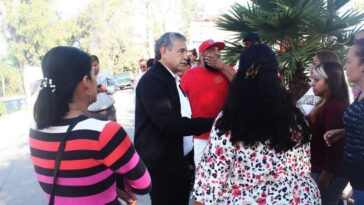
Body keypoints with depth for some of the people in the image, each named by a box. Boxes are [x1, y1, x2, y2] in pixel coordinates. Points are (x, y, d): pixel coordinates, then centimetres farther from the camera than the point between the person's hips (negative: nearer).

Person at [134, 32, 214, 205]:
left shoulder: (172, 79, 11)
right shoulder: (152, 80, -19)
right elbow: (170, 125, -27)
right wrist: (211, 123, -25)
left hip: (178, 161, 9)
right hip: (162, 166, -9)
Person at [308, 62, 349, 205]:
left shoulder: (334, 107, -22)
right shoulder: (328, 105, 10)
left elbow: (334, 146, -24)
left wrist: (325, 176, -18)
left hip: (328, 174, -9)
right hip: (322, 170, 9)